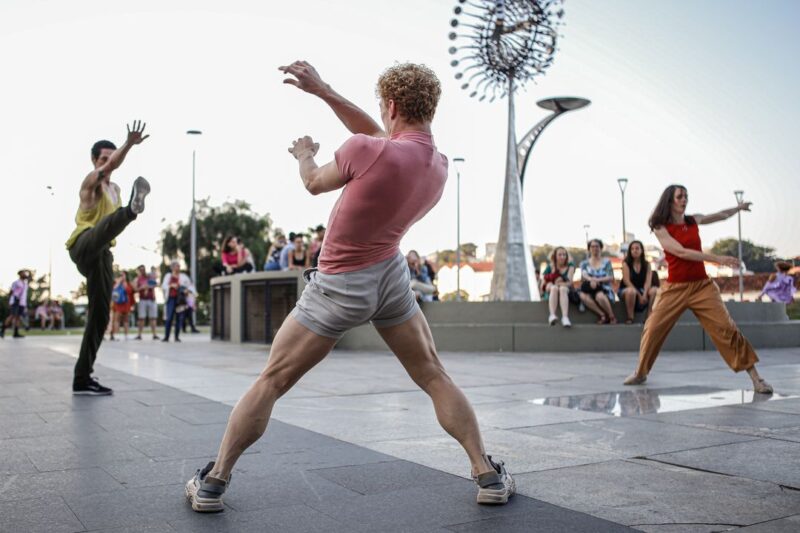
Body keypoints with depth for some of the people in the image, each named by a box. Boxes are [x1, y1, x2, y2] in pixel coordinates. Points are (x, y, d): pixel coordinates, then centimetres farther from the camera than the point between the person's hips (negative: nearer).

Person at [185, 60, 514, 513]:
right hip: (391, 275, 5)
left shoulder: (365, 151, -23)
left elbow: (315, 183, -5)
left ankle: (213, 483, 17)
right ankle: (489, 476, 17)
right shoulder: (439, 166, -3)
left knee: (271, 382, 8)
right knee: (435, 378, 17)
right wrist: (323, 91, 12)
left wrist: (305, 154, 18)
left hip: (339, 288, -4)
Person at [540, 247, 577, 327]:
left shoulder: (570, 266, 8)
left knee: (562, 288, -36)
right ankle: (552, 315, -53)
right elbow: (543, 286, 6)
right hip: (551, 293, 1)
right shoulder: (549, 268, 9)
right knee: (554, 287, -35)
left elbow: (569, 281, -9)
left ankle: (565, 317, -55)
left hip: (567, 291, -1)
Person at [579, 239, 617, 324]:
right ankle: (603, 315, -21)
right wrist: (591, 280, -26)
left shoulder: (606, 262, 11)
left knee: (599, 296, -39)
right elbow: (584, 275, -3)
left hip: (604, 289, -2)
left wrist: (597, 280, -17)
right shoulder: (584, 263, 16)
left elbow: (611, 278, 0)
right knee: (583, 296, -34)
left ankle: (612, 317, -15)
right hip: (590, 289, 2)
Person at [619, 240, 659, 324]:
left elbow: (648, 281, -8)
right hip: (625, 290, -3)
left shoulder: (647, 264, 4)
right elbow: (627, 281, -13)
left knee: (655, 290, -26)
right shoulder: (626, 264, -5)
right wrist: (639, 295, -21)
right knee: (631, 291, -39)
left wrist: (644, 294, -26)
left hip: (642, 290, 3)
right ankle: (630, 317, -26)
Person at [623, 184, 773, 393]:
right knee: (652, 329, 0)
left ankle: (755, 377, -5)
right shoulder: (661, 228, -5)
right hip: (674, 288, -2)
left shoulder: (694, 220, 7)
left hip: (702, 286, 2)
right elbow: (681, 252, -18)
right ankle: (640, 372, 20)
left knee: (726, 328, -8)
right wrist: (718, 259, -22)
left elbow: (721, 215, 29)